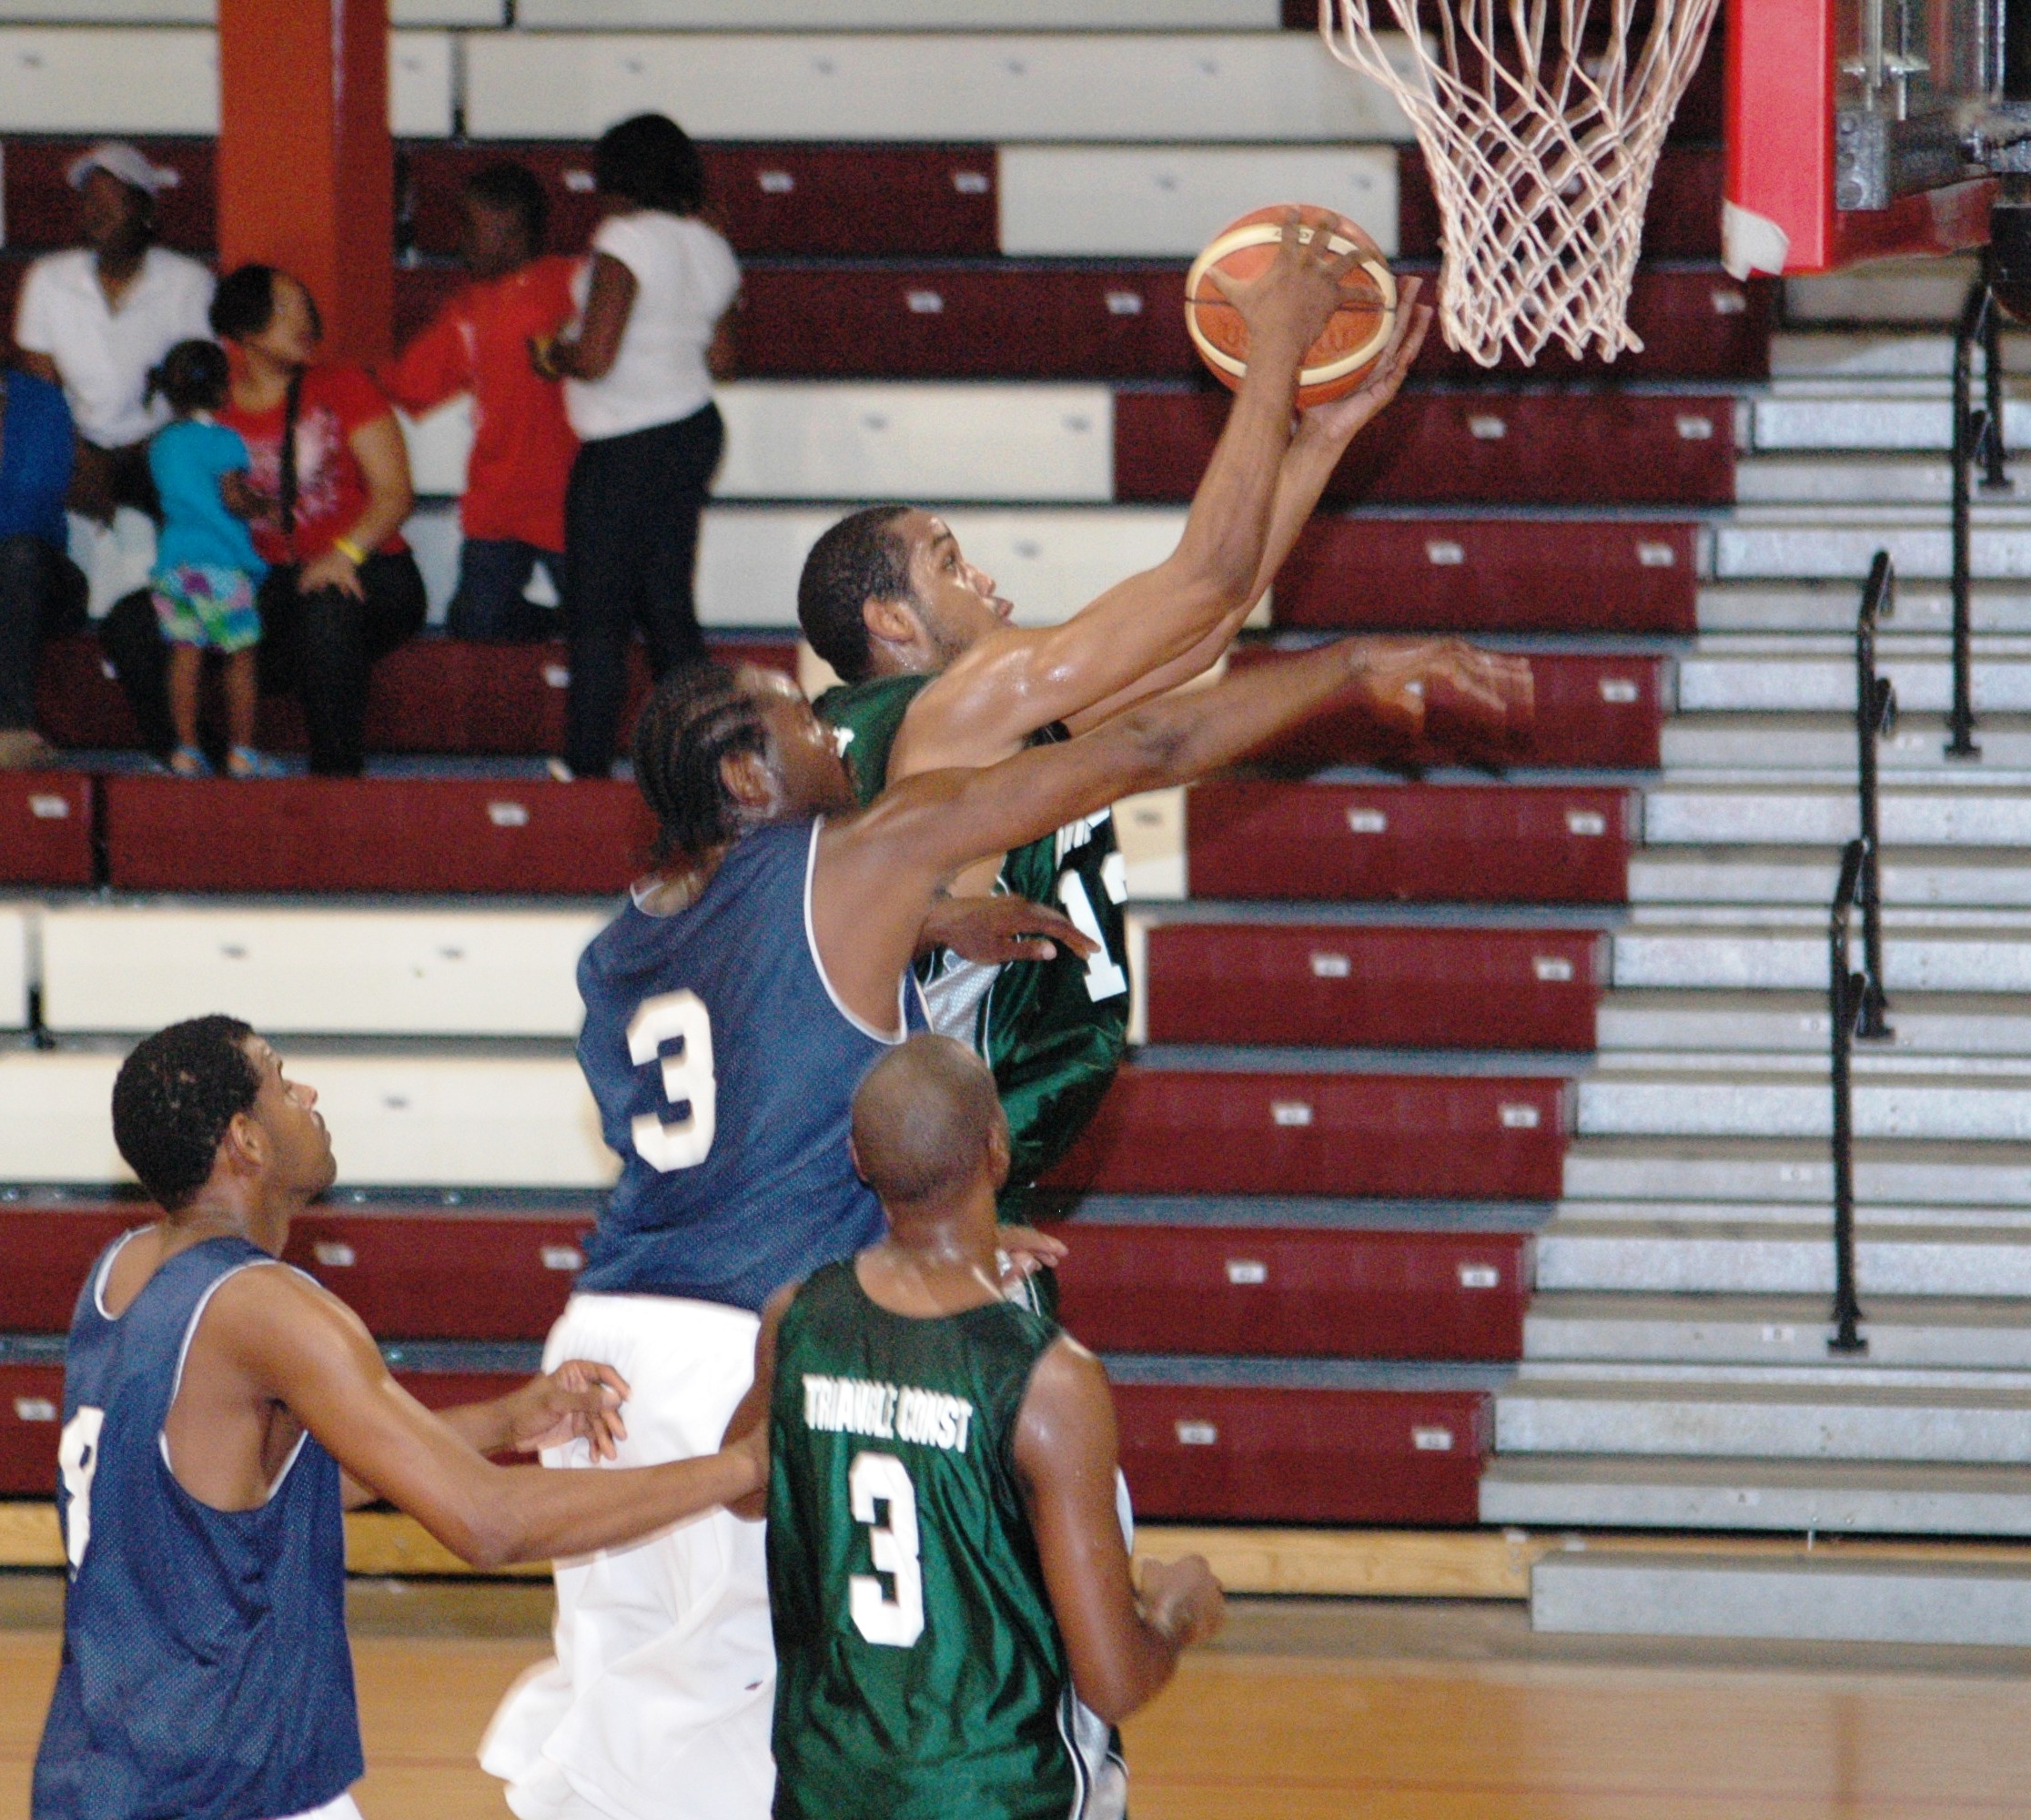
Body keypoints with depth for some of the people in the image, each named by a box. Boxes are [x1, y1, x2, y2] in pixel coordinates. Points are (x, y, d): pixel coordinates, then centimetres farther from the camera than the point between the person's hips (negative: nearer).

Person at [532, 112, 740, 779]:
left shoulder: (626, 241, -18)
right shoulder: (710, 248, 7)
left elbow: (596, 358, -22)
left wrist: (552, 354, -3)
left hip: (626, 448, -8)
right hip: (694, 427, 8)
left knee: (597, 616, -1)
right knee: (668, 606, 13)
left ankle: (587, 765, 2)